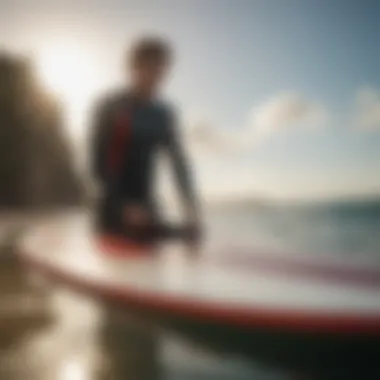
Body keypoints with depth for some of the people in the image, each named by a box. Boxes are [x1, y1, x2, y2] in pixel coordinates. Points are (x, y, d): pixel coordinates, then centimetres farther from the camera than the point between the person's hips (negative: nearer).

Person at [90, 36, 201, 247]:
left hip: (146, 210, 4)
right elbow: (98, 162, -8)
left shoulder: (163, 114, 7)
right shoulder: (110, 108, -5)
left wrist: (192, 212, -8)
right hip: (115, 210, -4)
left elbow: (180, 164, 3)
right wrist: (124, 207, -17)